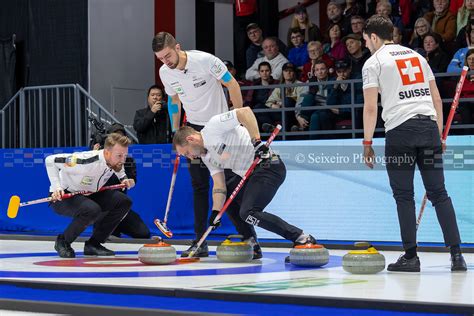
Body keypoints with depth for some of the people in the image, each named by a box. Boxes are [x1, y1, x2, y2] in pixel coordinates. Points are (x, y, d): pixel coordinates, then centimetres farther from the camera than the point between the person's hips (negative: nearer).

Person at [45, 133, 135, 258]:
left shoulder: (114, 160, -11)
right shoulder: (87, 160, -34)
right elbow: (50, 160, -28)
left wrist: (123, 179, -2)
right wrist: (56, 188, -35)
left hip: (88, 195, 8)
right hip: (62, 196, -8)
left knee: (124, 202, -8)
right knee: (92, 209, -36)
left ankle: (93, 244, 1)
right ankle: (62, 242, -10)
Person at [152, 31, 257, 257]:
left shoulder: (205, 60, -21)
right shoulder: (164, 73, -5)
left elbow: (232, 84, -12)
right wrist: (175, 132, 10)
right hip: (194, 128, 5)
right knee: (199, 185, 3)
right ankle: (200, 242, 5)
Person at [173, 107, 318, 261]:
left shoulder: (213, 126, -12)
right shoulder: (206, 155, 15)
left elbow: (245, 111, -22)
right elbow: (219, 184, 9)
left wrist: (256, 141, -26)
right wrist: (216, 211, -4)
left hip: (268, 167, -11)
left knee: (248, 213, -20)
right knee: (223, 195, 21)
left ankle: (302, 238, -16)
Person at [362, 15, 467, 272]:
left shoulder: (374, 62, 4)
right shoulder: (417, 56, 21)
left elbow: (370, 107, -3)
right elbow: (436, 98, 18)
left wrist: (367, 143, 2)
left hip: (400, 129, -5)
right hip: (429, 126, 5)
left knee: (403, 195, 3)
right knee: (438, 193, 6)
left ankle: (410, 256, 4)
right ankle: (456, 254, -1)